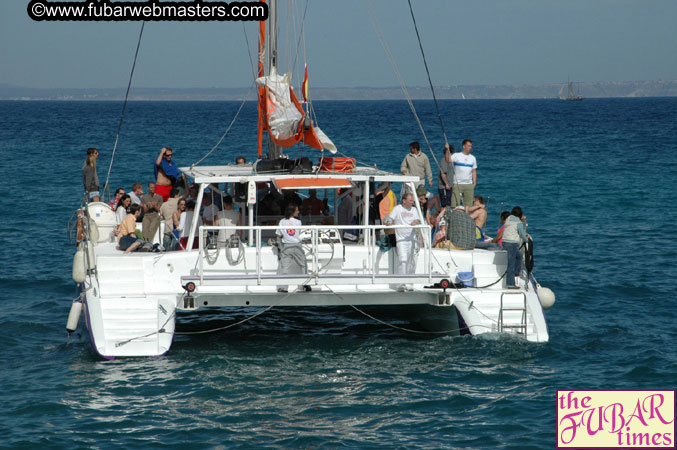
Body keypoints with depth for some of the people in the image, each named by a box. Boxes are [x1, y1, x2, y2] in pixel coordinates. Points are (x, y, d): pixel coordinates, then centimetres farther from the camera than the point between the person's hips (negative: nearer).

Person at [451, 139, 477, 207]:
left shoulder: (472, 158, 12)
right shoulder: (456, 156, 0)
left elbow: (474, 171, 15)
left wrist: (474, 183, 5)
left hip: (469, 185, 4)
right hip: (457, 184, -4)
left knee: (468, 205, 3)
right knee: (455, 204, -8)